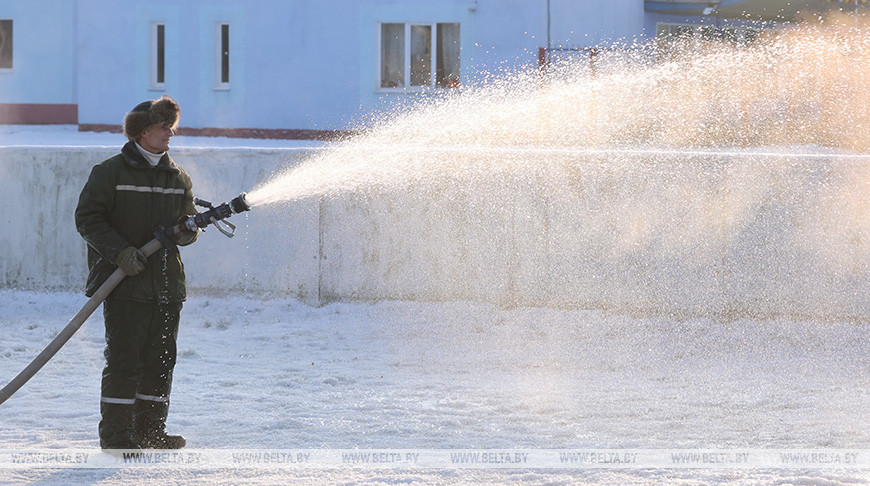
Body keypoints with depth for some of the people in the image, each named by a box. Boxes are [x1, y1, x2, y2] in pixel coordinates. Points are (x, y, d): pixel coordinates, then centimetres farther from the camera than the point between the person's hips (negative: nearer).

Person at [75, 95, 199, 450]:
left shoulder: (178, 178, 14)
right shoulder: (110, 172, -3)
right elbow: (87, 218, -6)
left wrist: (188, 231, -3)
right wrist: (119, 252, -18)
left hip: (166, 284, 6)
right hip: (125, 284, -6)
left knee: (161, 358, 8)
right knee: (124, 359, -8)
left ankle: (151, 431, 19)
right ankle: (115, 434, -2)